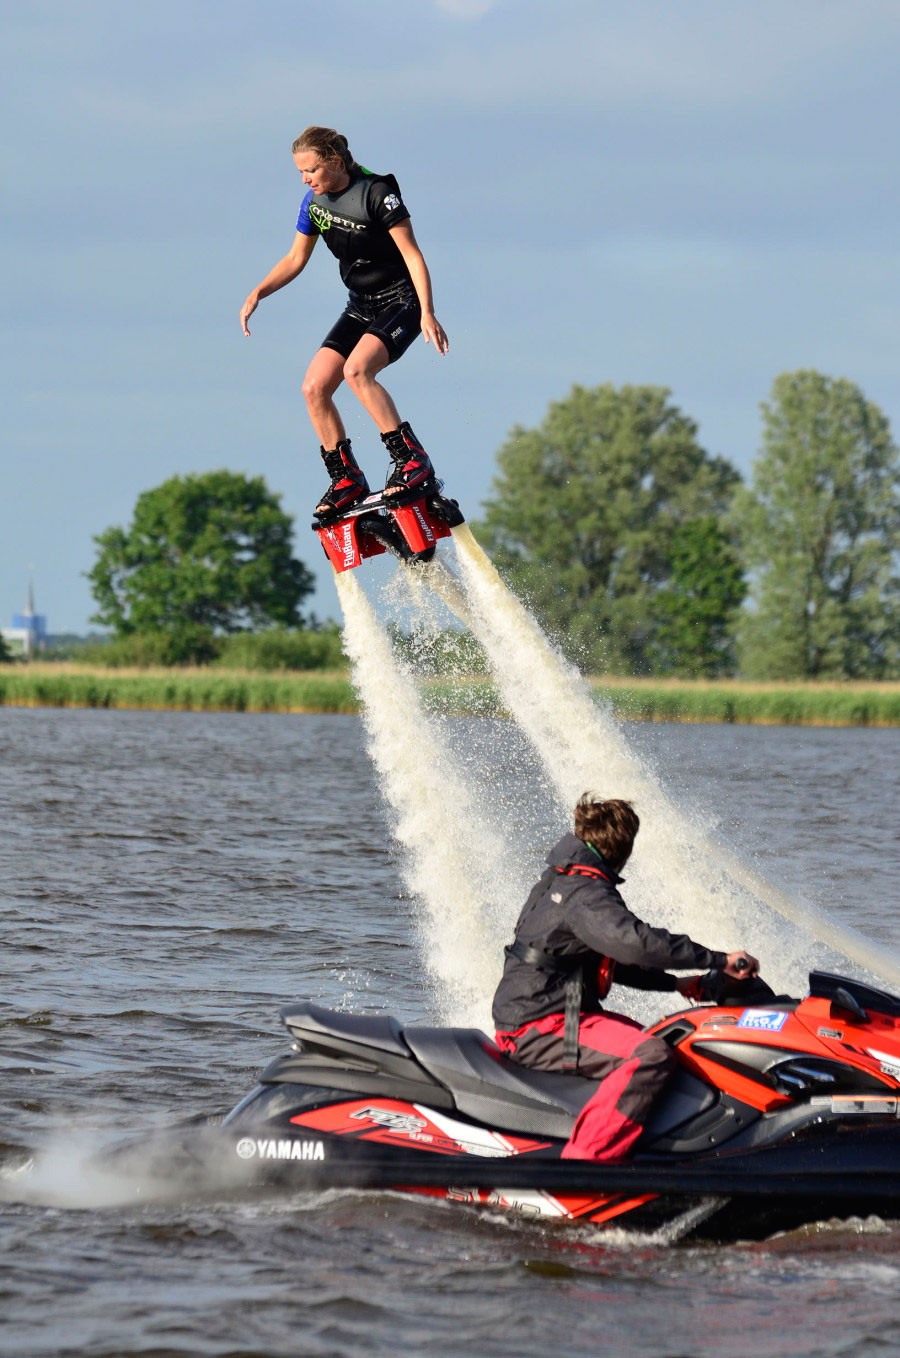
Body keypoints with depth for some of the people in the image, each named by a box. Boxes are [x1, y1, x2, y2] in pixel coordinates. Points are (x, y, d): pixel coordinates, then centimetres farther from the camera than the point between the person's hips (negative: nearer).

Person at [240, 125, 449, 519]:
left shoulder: (376, 193, -19)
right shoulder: (315, 200, 2)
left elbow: (412, 254, -18)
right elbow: (296, 258, 14)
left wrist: (427, 313, -26)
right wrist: (257, 293, 0)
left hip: (401, 300, -7)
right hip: (361, 305, 7)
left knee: (356, 371, -31)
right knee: (314, 387, -7)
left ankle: (411, 460, -25)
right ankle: (346, 480, 4)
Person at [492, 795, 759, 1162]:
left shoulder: (562, 882, 17)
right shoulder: (585, 895, -17)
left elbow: (612, 958, 26)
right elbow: (637, 942, -33)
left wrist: (675, 983, 20)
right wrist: (720, 960, -30)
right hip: (540, 1028, -11)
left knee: (667, 1039, 22)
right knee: (651, 1055, -29)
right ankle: (582, 1161, -33)